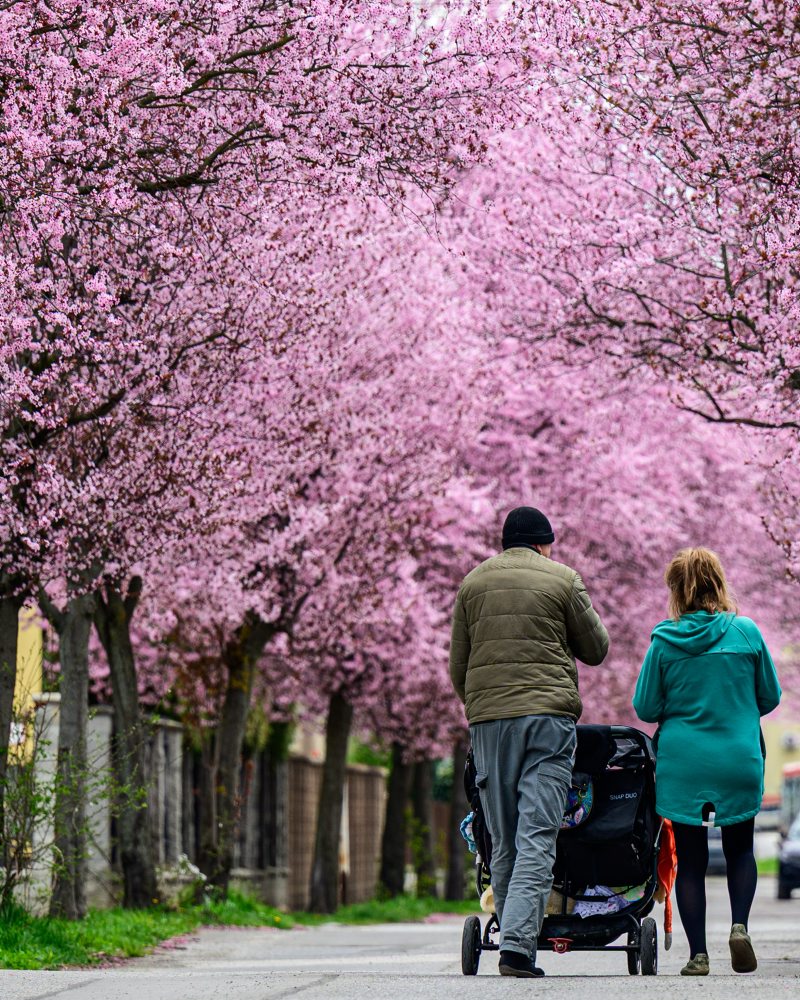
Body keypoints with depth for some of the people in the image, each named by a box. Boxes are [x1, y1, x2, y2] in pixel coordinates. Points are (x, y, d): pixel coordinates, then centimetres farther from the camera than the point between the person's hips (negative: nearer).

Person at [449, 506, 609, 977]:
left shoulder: (473, 583, 13)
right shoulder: (562, 579, 5)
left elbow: (458, 666, 14)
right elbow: (596, 649, 11)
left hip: (488, 716, 3)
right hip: (550, 714, -3)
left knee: (503, 843, 8)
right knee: (537, 836, -7)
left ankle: (514, 938, 9)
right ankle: (517, 946, -18)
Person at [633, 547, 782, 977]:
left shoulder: (664, 641, -6)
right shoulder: (746, 632, -4)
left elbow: (645, 708, -1)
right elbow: (770, 696, 6)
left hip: (682, 764, 0)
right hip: (740, 761, 1)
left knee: (690, 860, 8)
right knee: (740, 849, 18)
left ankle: (697, 954, 3)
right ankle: (739, 925, -4)